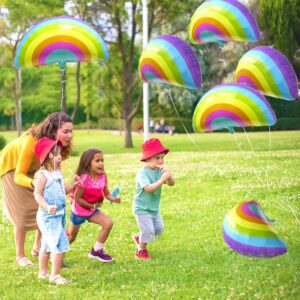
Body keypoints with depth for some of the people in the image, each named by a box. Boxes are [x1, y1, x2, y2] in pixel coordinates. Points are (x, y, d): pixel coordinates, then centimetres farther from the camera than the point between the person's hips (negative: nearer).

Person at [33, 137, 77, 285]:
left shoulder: (57, 174, 9)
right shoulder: (43, 175, -18)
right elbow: (37, 194, -20)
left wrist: (72, 185, 4)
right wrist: (47, 207, -33)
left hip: (59, 215, 9)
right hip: (48, 217, -9)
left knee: (47, 245, 19)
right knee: (60, 245, -13)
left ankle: (43, 273, 31)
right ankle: (55, 275, -6)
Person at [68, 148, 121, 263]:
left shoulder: (103, 177, -9)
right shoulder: (84, 179, -28)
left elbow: (106, 193, 1)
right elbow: (77, 198, -25)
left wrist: (112, 198, -21)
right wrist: (92, 206, -19)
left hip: (92, 210, 6)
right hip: (79, 211, -6)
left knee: (108, 223, -10)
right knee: (71, 237, 6)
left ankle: (97, 251, 5)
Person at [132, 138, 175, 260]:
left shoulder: (159, 170, -2)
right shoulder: (143, 172, -22)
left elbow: (172, 183, -11)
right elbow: (148, 188, -35)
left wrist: (168, 174, -30)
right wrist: (162, 180, -42)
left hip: (154, 207, 7)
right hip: (142, 208, -7)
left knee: (159, 228, 14)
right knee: (148, 230, -8)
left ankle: (139, 237, 36)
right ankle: (141, 251, 14)